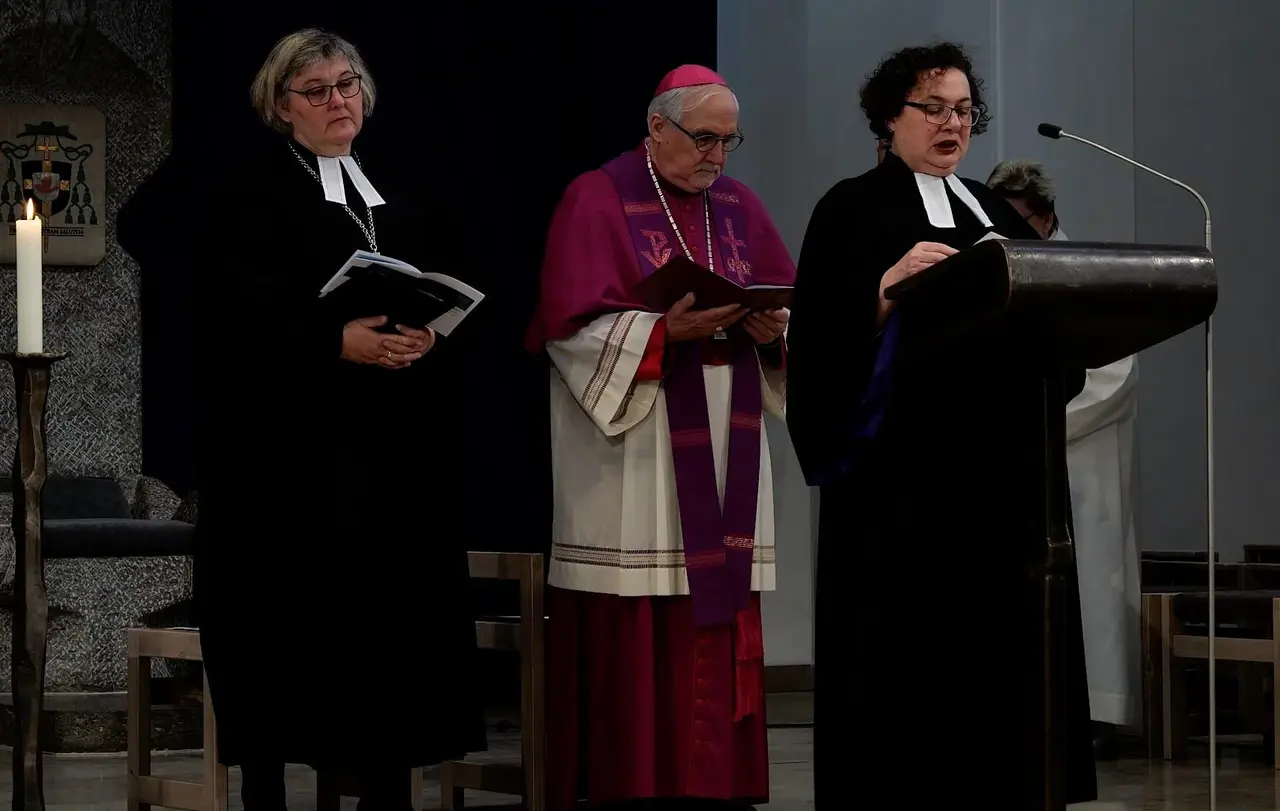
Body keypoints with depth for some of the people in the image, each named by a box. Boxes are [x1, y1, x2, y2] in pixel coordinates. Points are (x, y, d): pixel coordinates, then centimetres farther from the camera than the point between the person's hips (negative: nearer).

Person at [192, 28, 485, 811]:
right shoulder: (250, 189, 0)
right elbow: (236, 315, -12)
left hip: (393, 449, 5)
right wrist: (340, 343, -23)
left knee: (392, 622, 1)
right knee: (285, 626, -5)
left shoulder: (396, 196, 18)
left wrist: (429, 336, -10)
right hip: (288, 449, -5)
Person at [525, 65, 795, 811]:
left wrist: (773, 330, -10)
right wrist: (667, 330, -23)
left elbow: (791, 307, 13)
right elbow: (576, 325, -11)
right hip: (632, 460, -5)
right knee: (635, 638, -8)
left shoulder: (740, 208, 14)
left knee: (719, 633, 3)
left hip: (724, 452, 6)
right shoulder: (597, 201, -4)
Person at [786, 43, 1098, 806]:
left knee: (1000, 639, 2)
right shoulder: (854, 208, 2)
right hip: (902, 462, -6)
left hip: (1001, 456, 6)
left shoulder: (997, 213, 20)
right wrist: (892, 284, -25)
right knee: (908, 639, -8)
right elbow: (828, 329, -9)